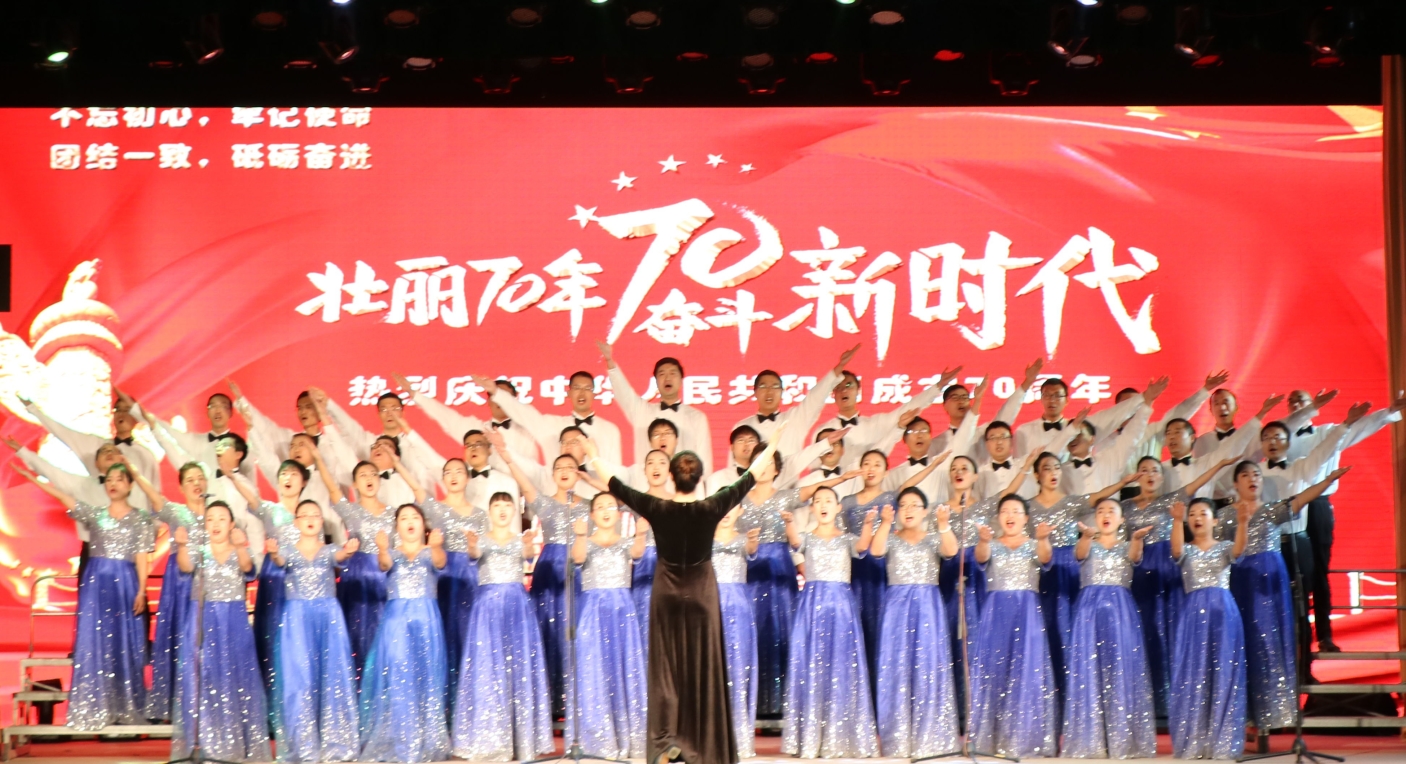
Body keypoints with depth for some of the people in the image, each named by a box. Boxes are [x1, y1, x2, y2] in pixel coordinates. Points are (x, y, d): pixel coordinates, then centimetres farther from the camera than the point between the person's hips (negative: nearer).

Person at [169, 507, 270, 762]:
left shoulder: (239, 551, 3)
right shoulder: (199, 550, 4)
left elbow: (247, 567, -19)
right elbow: (185, 566, -16)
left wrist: (241, 547, -41)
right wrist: (182, 545, -38)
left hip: (234, 621, 0)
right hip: (203, 620, 0)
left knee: (235, 676, 2)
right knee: (201, 676, -1)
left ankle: (235, 740, 10)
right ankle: (201, 739, 5)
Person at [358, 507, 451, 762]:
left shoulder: (430, 553, 7)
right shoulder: (393, 553, 7)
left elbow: (439, 562, -17)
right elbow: (385, 563, -16)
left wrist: (437, 546, -41)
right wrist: (382, 549, -41)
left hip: (425, 619, 0)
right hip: (396, 619, 0)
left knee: (426, 675, 0)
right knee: (396, 675, -7)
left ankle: (428, 741, 7)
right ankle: (398, 741, -1)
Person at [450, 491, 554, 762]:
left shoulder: (521, 539, 8)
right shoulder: (482, 539, 6)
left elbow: (529, 553, -15)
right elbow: (474, 553, -17)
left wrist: (530, 547, -39)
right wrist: (471, 545, -41)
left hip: (516, 605, 1)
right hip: (487, 605, -1)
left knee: (519, 664, 1)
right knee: (486, 666, -3)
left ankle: (521, 737, 6)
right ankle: (487, 738, 1)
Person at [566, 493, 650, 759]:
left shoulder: (624, 543, 8)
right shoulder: (587, 543, 4)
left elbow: (637, 551, -15)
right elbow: (577, 557, -19)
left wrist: (641, 534, -38)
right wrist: (581, 535, -40)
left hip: (622, 609, 2)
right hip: (593, 610, -2)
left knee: (625, 671, 1)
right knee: (593, 672, -4)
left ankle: (628, 738, 5)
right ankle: (596, 739, -2)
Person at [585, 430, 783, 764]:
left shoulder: (657, 509, -13)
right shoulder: (711, 509, -13)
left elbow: (616, 487, -2)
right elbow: (747, 481, -1)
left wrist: (594, 457, 13)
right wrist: (770, 449, 13)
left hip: (667, 592, 0)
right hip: (701, 593, 0)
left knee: (666, 665, 7)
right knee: (703, 667, 6)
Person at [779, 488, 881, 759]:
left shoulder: (846, 539, 8)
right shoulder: (808, 539, 8)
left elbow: (862, 546, -14)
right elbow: (795, 541, -16)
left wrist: (868, 524, -36)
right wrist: (790, 523, -40)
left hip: (841, 606, 0)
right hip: (811, 604, 0)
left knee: (842, 667, -2)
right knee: (809, 666, -2)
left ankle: (841, 737, 3)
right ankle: (809, 737, 2)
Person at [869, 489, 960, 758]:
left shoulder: (933, 539, 8)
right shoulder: (892, 538, 7)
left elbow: (951, 551, -13)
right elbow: (875, 551, -13)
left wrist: (944, 524, -29)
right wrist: (885, 523, -28)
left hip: (927, 607, 0)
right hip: (897, 606, 0)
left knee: (928, 666, -3)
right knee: (896, 667, -1)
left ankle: (929, 736, 2)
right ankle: (898, 738, 3)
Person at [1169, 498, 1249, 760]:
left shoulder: (1224, 548, 9)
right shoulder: (1187, 551, 9)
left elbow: (1240, 547, -15)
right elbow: (1176, 548, -16)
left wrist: (1243, 522, -35)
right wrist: (1177, 520, -35)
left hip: (1223, 614, 0)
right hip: (1194, 615, 0)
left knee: (1224, 675, -1)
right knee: (1192, 676, -1)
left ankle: (1223, 743, 2)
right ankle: (1193, 743, 3)